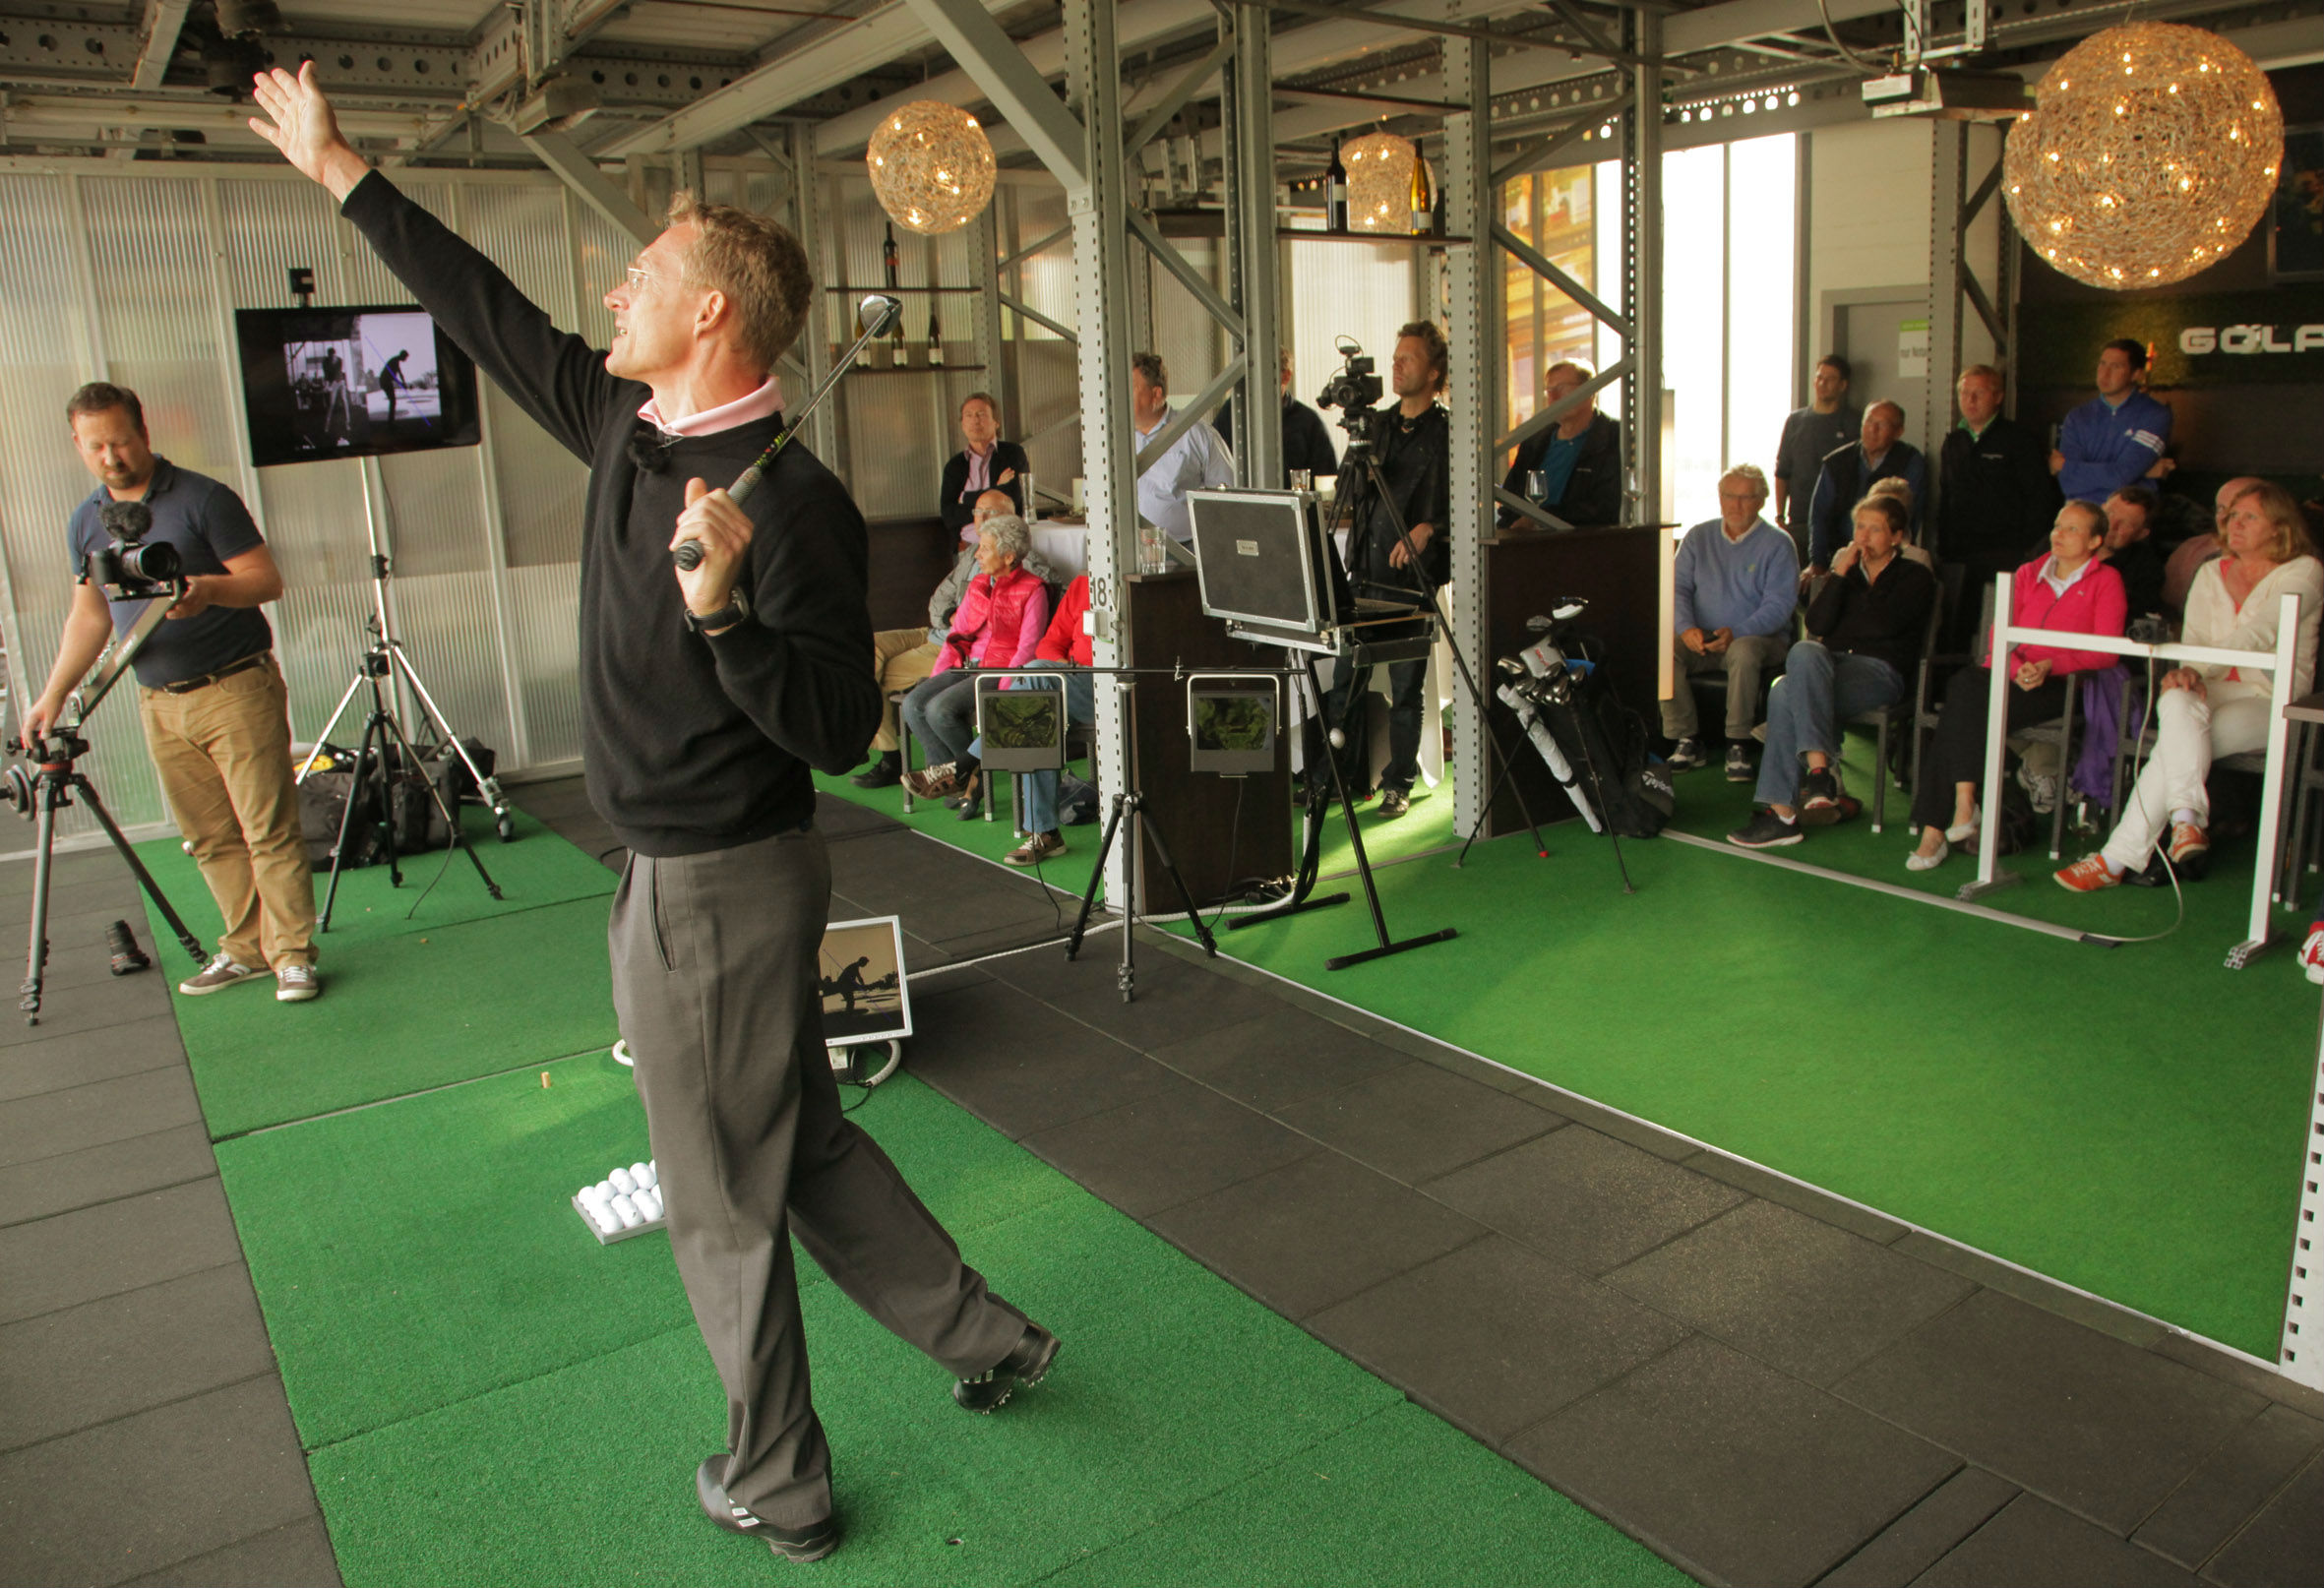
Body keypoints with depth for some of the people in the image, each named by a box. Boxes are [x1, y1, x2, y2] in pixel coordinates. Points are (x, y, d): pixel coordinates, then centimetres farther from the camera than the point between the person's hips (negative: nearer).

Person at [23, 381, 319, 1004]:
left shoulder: (203, 499, -6)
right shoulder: (84, 524, 12)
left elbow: (267, 579, -8)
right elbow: (89, 614, 19)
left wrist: (209, 589, -28)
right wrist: (54, 694, 13)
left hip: (236, 689, -6)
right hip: (160, 703, 6)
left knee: (268, 827, -7)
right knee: (210, 837, 8)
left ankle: (292, 954, -2)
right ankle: (246, 948, 16)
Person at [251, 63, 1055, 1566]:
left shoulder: (792, 503, -23)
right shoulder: (627, 426, 3)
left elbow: (840, 732, -23)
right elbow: (490, 311, 16)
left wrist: (725, 609, -37)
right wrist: (341, 172, 24)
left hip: (717, 889, -9)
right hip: (684, 869, 9)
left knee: (725, 1201, 8)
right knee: (804, 1144, 21)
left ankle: (774, 1487, 29)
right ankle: (985, 1336, 37)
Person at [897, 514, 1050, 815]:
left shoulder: (1032, 590, -5)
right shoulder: (978, 585, 17)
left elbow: (1028, 648, -12)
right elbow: (956, 635, 18)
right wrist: (934, 677, 6)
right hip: (967, 666, 8)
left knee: (940, 709, -27)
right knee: (913, 704, -16)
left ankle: (962, 770, -1)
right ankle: (966, 779, -12)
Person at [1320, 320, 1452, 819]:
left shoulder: (1446, 433, -2)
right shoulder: (1375, 424, 16)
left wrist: (1428, 528, -20)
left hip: (1412, 577, -5)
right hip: (1364, 572, 5)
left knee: (1405, 688, 2)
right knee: (1345, 681, 4)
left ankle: (1398, 783, 15)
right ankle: (1344, 777, 16)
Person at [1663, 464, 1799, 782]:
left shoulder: (1777, 544, 1)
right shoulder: (1698, 537, 13)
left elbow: (1779, 604, -9)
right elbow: (1677, 587, 5)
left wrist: (1736, 633, -25)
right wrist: (1686, 627, -16)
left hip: (1760, 638, -3)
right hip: (1701, 639, 3)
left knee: (1743, 652, -39)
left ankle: (1738, 744, -25)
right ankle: (1688, 741, -17)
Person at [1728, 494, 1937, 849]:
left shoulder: (1916, 577, 13)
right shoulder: (1846, 568, 27)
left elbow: (1885, 625, -7)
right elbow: (1816, 624, 9)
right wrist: (1839, 575, 3)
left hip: (1879, 670, -4)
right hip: (1828, 665, 4)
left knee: (1786, 694, -34)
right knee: (1804, 651, -36)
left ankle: (1782, 810, -38)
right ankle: (1821, 767, -42)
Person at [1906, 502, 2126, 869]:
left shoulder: (2105, 581, 10)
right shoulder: (2028, 574, 22)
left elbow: (2106, 652, -1)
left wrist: (2049, 665, -17)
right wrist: (2017, 667, -10)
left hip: (2059, 685, -4)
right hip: (2008, 674, 4)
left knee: (1969, 708, -31)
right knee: (1964, 683, -32)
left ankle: (1936, 829, -31)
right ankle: (1964, 806, -36)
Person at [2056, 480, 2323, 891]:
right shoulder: (2212, 573, 17)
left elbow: (2258, 634, -14)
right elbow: (2195, 637, 5)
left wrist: (2200, 668, -24)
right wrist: (2187, 673, -17)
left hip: (2271, 698, -3)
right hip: (2212, 689, 3)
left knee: (2174, 745, -30)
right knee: (2178, 703, -36)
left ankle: (2117, 858, -33)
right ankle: (2186, 817, -44)